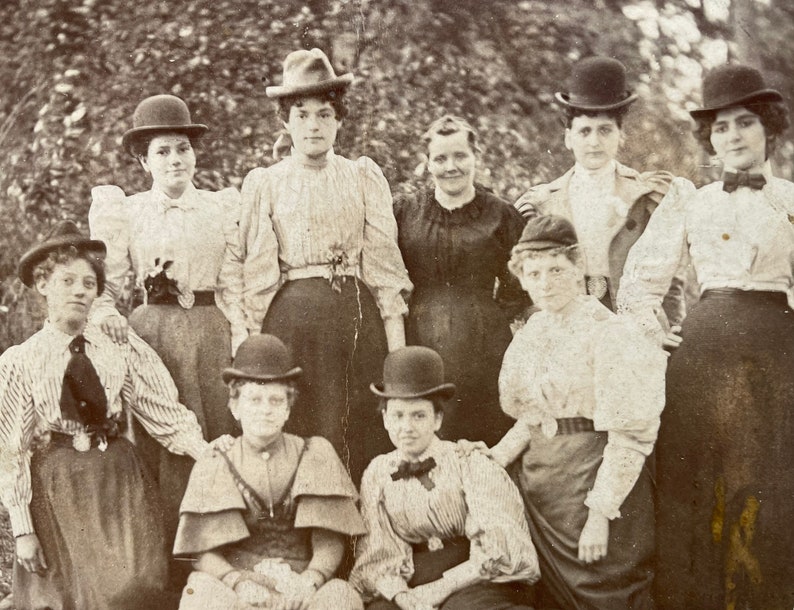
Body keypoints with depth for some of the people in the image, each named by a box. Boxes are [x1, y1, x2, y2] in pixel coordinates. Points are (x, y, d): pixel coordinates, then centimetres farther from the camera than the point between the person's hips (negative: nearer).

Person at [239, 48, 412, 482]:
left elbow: (385, 264, 5)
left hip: (358, 316, 1)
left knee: (363, 438, 1)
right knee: (298, 440, -1)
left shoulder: (364, 177, 10)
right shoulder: (264, 183, 8)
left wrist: (398, 347, -2)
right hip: (291, 317, -1)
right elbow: (258, 274, 7)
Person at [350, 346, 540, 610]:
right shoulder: (377, 474, 9)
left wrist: (440, 588, -12)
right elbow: (377, 558, 7)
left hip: (475, 585, -2)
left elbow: (498, 550, -4)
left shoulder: (469, 464, 0)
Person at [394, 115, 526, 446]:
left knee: (484, 442, -2)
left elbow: (517, 287, 13)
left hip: (483, 352, -1)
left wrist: (487, 322, 5)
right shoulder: (404, 213, 9)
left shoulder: (501, 215, 6)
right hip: (419, 344, 1)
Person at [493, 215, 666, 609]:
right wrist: (495, 460, 1)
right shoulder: (532, 334, 9)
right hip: (539, 480, 7)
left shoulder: (610, 333, -14)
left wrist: (600, 514, -20)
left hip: (593, 476, -6)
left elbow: (630, 436, -17)